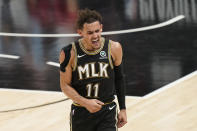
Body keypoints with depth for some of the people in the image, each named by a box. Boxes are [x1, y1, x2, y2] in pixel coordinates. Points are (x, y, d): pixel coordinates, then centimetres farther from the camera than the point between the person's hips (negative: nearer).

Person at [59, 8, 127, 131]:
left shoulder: (113, 48, -7)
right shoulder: (70, 53, -12)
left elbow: (119, 79, 7)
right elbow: (65, 85, -6)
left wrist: (123, 109, 9)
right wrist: (85, 102, -20)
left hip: (107, 113, 0)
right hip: (80, 113, 0)